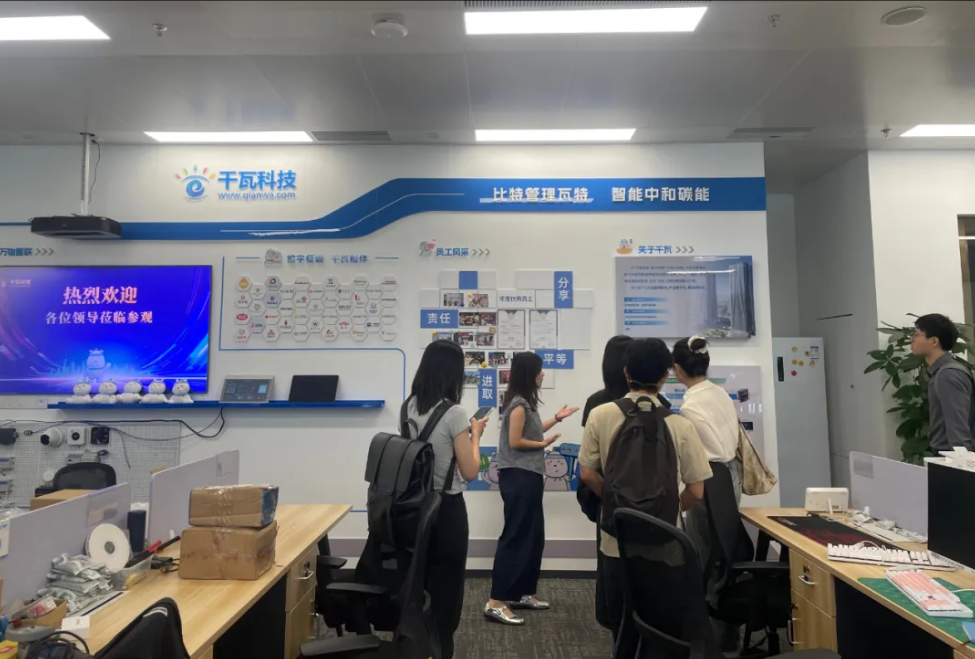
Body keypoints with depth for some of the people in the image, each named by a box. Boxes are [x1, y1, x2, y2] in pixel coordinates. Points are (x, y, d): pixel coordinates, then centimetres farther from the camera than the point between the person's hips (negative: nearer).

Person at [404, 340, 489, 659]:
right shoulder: (453, 413, -19)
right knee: (445, 590, 11)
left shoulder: (409, 406, 1)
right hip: (446, 509, -7)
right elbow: (470, 472, -15)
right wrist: (475, 434, -1)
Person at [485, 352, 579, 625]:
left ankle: (522, 593, 26)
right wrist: (543, 444, -7)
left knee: (533, 536, 15)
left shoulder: (525, 402, 14)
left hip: (528, 476, 10)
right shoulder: (519, 403, -17)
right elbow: (515, 441, -19)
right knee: (515, 537, -8)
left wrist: (557, 418, 22)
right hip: (518, 477, -10)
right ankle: (496, 603, -2)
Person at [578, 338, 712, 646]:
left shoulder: (600, 416, -10)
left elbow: (587, 474, -3)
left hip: (617, 540, 1)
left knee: (622, 628, 20)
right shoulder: (680, 426, -14)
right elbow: (696, 492, -8)